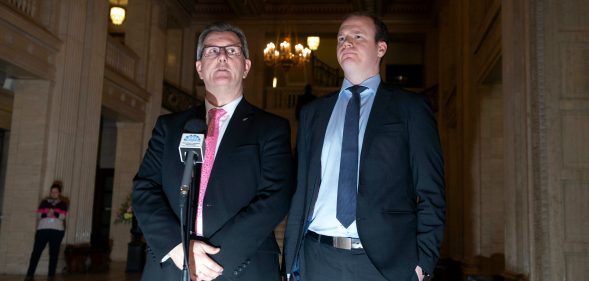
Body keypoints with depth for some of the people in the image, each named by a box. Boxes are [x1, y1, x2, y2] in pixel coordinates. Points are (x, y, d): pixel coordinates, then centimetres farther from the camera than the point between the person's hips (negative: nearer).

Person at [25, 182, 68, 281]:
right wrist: (46, 214, -15)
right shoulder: (44, 202, 13)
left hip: (57, 230, -1)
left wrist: (54, 214, -21)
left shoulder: (63, 203, 8)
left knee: (54, 253, 0)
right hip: (43, 229, 1)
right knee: (36, 251, -4)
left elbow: (63, 216, -4)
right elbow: (38, 214, 4)